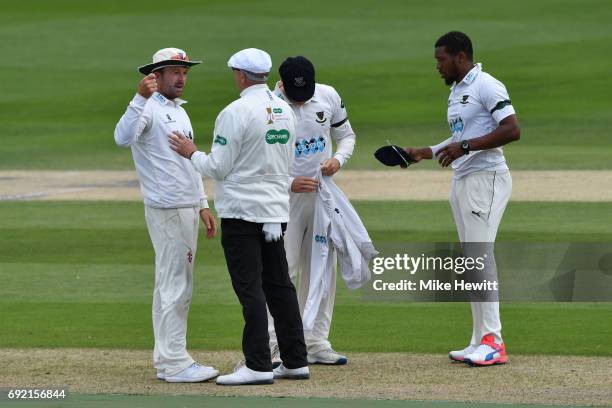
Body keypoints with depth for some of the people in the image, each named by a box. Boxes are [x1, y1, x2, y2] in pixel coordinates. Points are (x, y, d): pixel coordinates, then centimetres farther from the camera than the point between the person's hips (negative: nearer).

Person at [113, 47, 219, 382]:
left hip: (187, 209, 10)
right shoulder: (148, 108, -10)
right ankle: (174, 363, -7)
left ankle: (167, 360, 17)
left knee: (174, 286, 12)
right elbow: (123, 138, -31)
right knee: (175, 285, -9)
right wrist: (141, 98, -41)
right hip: (166, 210, -10)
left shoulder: (179, 112, 19)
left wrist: (203, 205, 21)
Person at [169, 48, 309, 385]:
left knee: (249, 287, -6)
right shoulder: (285, 110, 10)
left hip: (242, 211, -8)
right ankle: (295, 361, 13)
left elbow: (218, 168, -13)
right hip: (277, 211, 8)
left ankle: (258, 366, -8)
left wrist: (192, 153, 4)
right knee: (279, 284, 12)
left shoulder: (236, 113, -14)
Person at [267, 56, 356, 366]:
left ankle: (316, 343, 15)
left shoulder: (328, 97, 0)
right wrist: (289, 183, -22)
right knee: (282, 269, -10)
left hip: (322, 193, 5)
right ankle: (272, 348, -8)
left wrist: (338, 159, -8)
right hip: (285, 197, -5)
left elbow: (346, 135, 13)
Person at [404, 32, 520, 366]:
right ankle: (480, 343, 10)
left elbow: (512, 131, -21)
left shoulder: (486, 86, -12)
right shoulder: (456, 92, 19)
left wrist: (466, 147, -23)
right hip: (461, 182, 10)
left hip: (487, 178, -10)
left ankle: (493, 341, -20)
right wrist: (425, 153, 21)